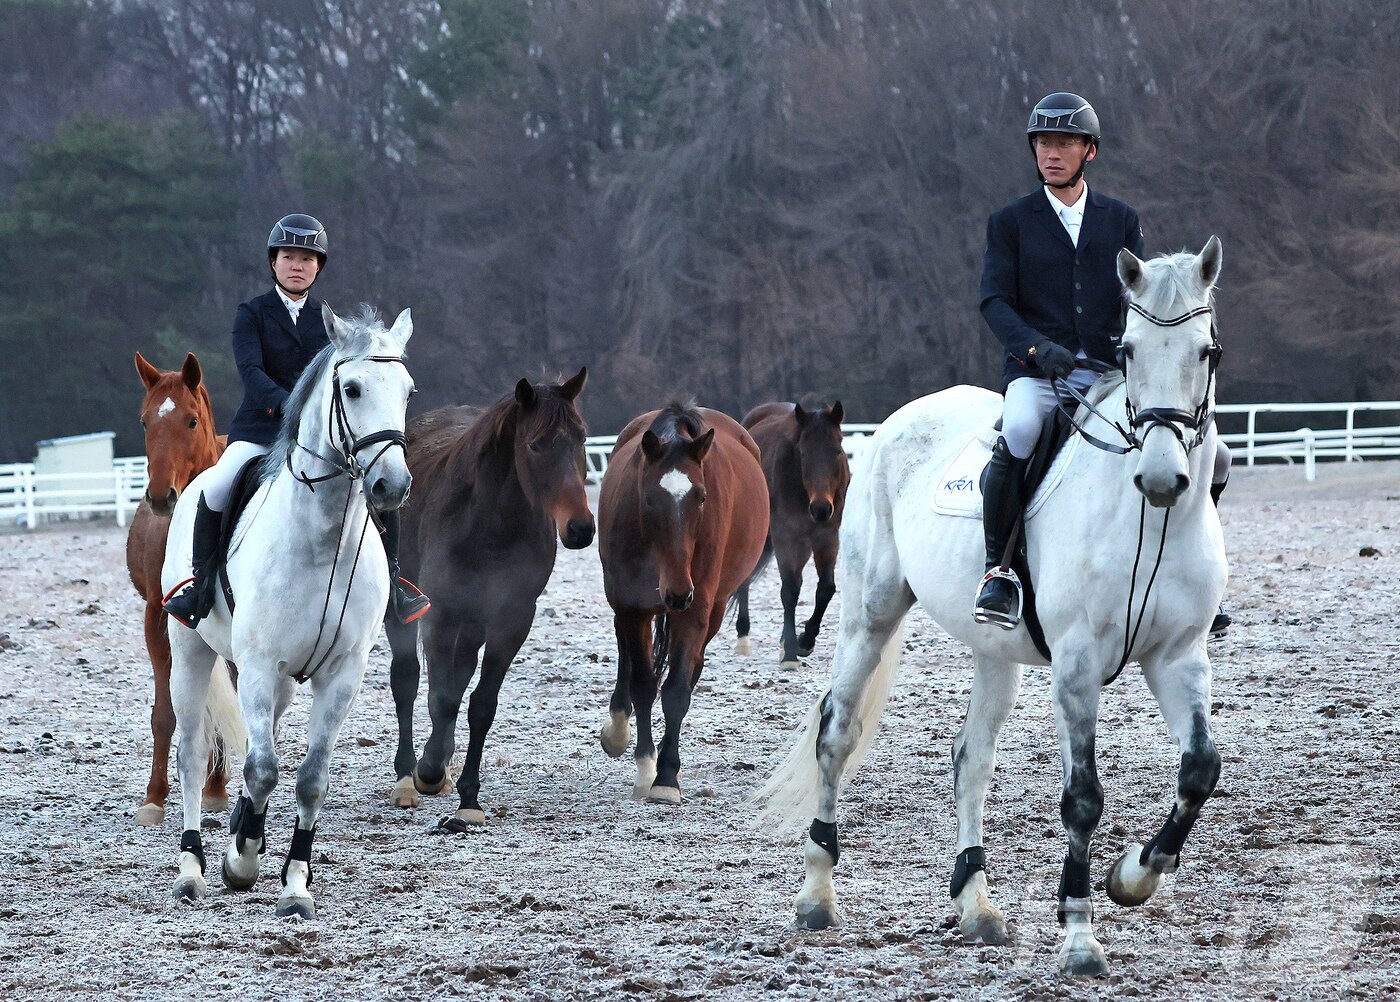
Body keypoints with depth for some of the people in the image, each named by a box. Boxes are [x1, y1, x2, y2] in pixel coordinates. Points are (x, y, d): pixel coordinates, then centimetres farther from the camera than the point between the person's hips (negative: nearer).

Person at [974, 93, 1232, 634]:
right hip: (1037, 375, -3)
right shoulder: (1010, 222, 9)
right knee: (1018, 437, -38)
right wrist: (1036, 347, -21)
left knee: (1211, 456, -8)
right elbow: (994, 300, -2)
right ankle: (999, 568, -25)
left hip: (1110, 375, 3)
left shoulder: (1121, 220, 16)